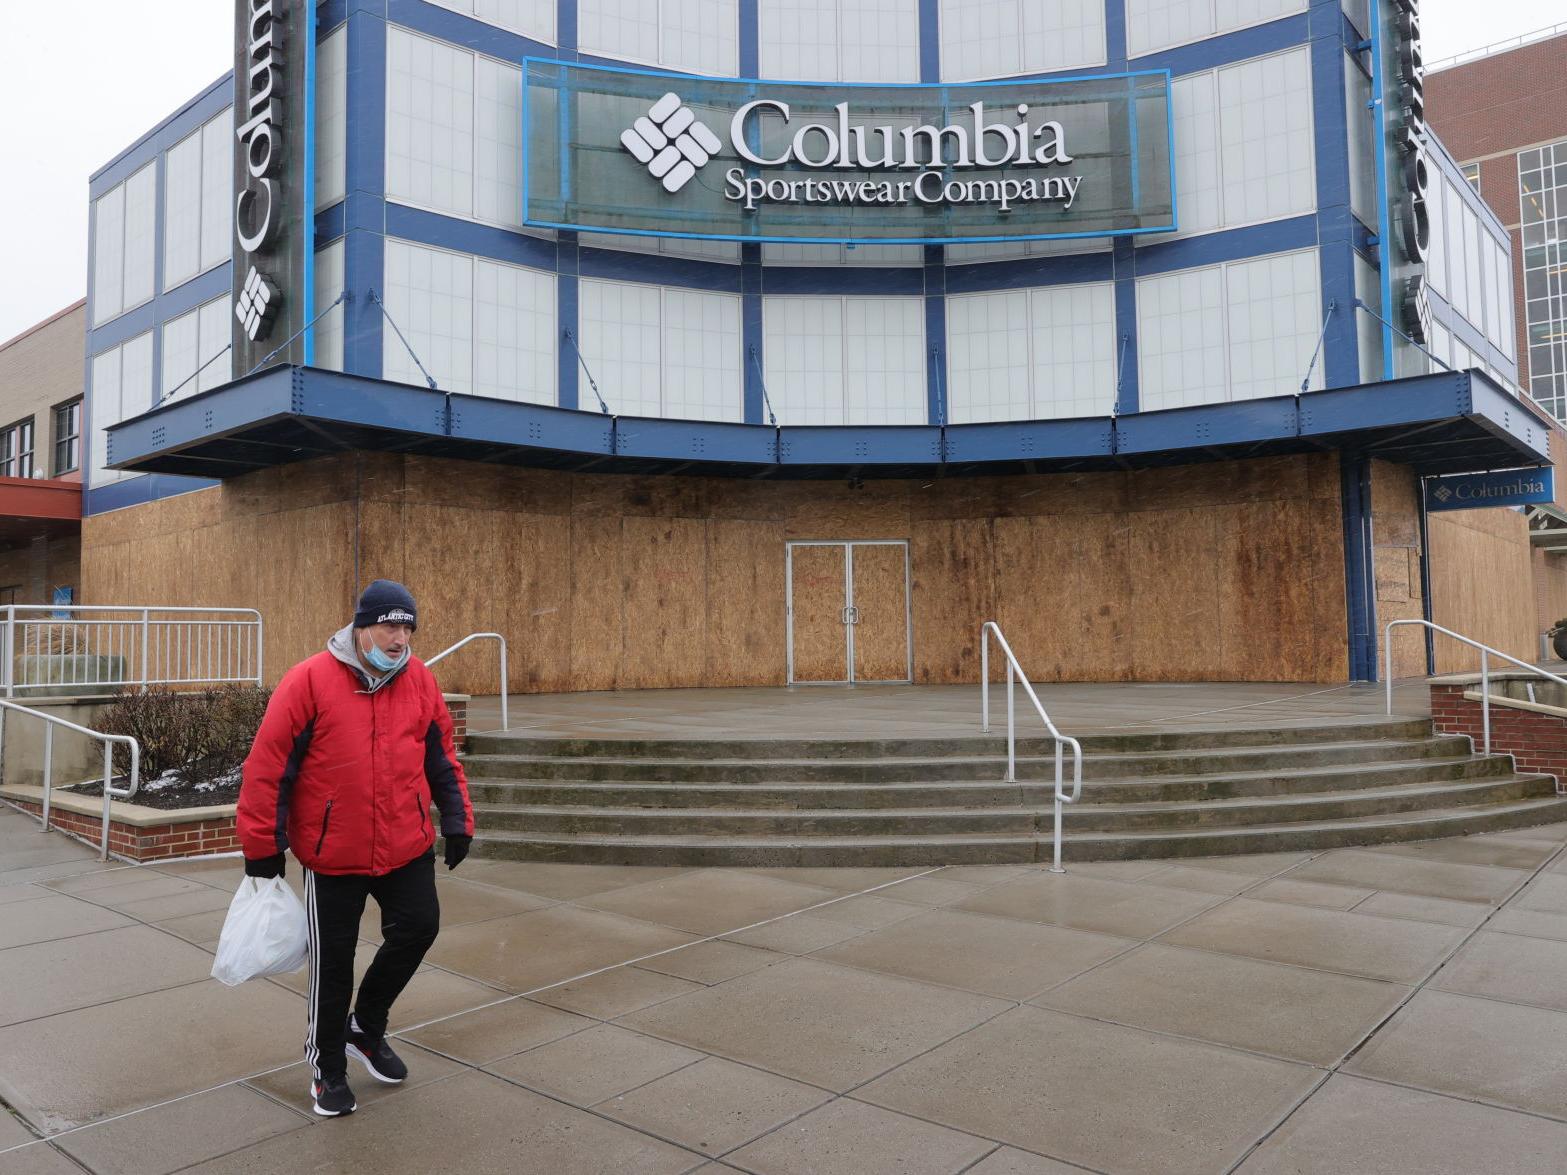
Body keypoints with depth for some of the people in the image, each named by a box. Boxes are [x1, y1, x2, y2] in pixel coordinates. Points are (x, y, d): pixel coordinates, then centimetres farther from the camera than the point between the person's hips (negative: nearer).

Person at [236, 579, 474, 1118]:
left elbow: (441, 757, 10)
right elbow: (267, 766, -11)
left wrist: (457, 819, 6)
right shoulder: (309, 680, -13)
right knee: (332, 960, 8)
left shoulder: (420, 680, 0)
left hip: (408, 847, 4)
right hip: (332, 854, -3)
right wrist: (263, 846, -9)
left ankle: (365, 1028, 31)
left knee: (418, 928, 4)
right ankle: (328, 1066, 30)